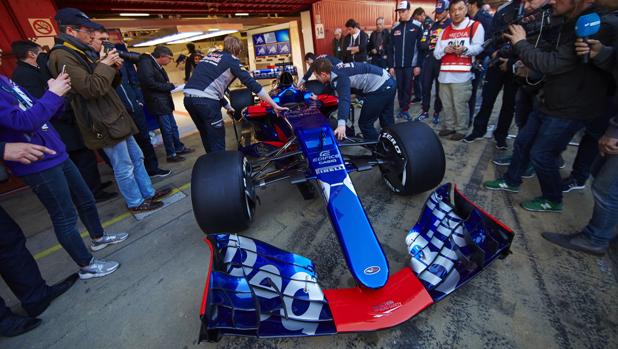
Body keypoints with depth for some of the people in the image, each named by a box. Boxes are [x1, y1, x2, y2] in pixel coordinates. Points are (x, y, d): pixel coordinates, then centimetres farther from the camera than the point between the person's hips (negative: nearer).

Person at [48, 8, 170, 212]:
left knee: (136, 158, 15)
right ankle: (136, 203, 15)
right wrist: (104, 65, -12)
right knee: (124, 168, 0)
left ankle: (148, 193, 27)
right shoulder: (62, 56, -14)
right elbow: (92, 88, -23)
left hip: (115, 118, 10)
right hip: (105, 123, -10)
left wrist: (113, 67, 4)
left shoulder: (78, 52, 16)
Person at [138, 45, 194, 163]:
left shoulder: (157, 65, 13)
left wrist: (169, 86, -4)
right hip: (157, 102, -9)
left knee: (173, 127, 16)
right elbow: (150, 83, -20)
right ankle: (171, 154, 7)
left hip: (165, 101, 9)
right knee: (167, 129, -4)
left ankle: (179, 148, 29)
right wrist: (170, 86, -12)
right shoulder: (146, 63, -14)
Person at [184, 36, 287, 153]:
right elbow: (251, 83, -4)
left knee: (207, 138, 21)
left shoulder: (211, 55, 26)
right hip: (206, 101, -8)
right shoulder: (232, 60, 5)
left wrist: (227, 106, 34)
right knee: (217, 141, 3)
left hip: (189, 97, 8)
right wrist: (274, 105, -6)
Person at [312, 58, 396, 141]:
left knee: (364, 123, 1)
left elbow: (344, 99, -38)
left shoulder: (340, 77, -20)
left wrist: (341, 124, -51)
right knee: (387, 122, 21)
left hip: (381, 88, -10)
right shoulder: (336, 69, 9)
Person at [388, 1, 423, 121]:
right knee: (400, 88, 6)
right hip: (397, 65, 3)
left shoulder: (416, 28, 1)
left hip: (411, 65, -3)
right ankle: (402, 108, 17)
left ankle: (404, 110, 5)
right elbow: (391, 49, 8)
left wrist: (418, 65, -8)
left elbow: (421, 47, -2)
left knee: (408, 88, -2)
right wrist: (391, 66, 2)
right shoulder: (394, 29, 10)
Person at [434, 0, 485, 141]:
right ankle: (449, 126, 25)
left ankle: (461, 130, 7)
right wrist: (444, 50, -7)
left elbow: (478, 47, -8)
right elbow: (436, 53, 14)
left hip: (462, 75, -5)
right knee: (447, 103, 11)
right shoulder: (445, 31, 20)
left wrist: (464, 49, -27)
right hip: (445, 74, 5)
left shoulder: (475, 26, 5)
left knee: (460, 104, -5)